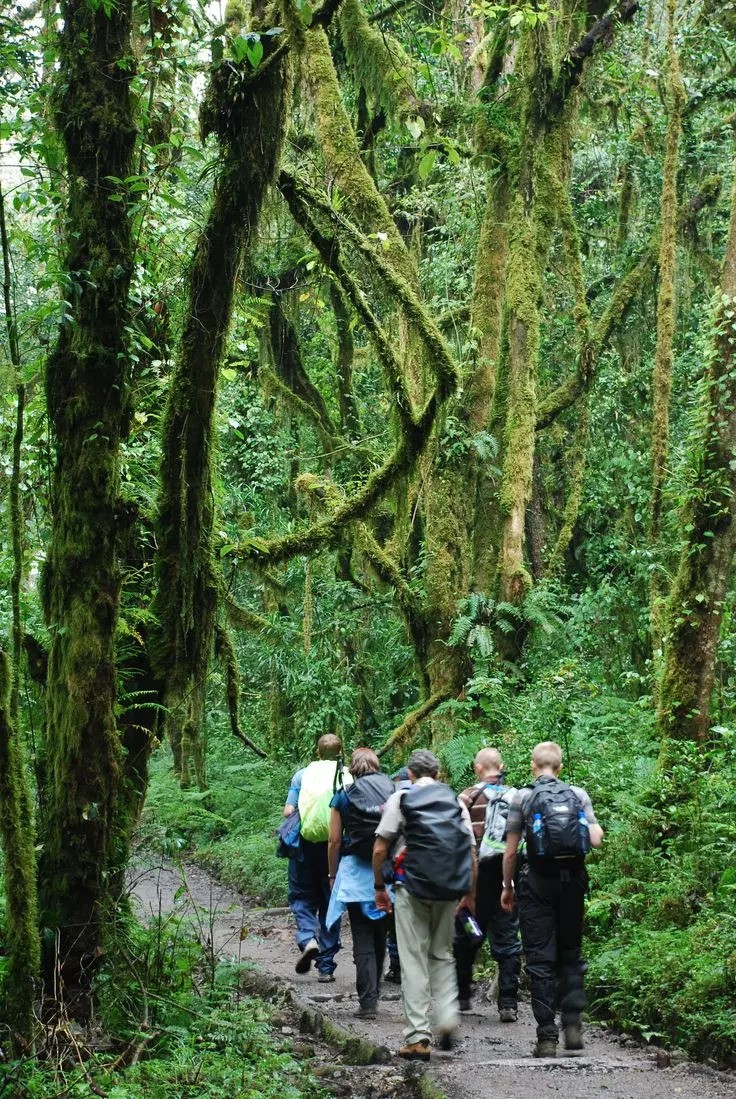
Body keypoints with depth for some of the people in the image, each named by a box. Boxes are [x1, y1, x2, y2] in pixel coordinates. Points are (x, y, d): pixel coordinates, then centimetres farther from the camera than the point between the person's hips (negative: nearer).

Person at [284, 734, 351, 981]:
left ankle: (308, 939, -15)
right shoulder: (347, 777, 1)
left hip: (305, 844, -1)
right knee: (331, 903, 9)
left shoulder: (303, 775, 2)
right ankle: (326, 966, 10)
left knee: (302, 897, 13)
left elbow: (288, 811, -3)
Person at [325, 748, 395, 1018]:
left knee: (363, 941, 1)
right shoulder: (392, 794, 3)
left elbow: (334, 841, 0)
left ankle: (368, 1002, -6)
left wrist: (332, 875, 11)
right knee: (380, 937, 17)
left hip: (356, 875, -2)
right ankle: (374, 993, 27)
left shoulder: (343, 798, -1)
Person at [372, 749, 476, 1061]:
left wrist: (379, 888, 11)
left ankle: (418, 1037, -1)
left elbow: (379, 850, 0)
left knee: (413, 961, 1)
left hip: (413, 886, -3)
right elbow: (472, 853, 10)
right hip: (450, 890, 3)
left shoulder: (401, 798, 4)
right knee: (442, 954, 19)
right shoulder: (456, 802, 12)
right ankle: (447, 1018, 2)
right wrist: (469, 894, 19)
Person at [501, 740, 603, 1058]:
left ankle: (547, 1036, -1)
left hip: (538, 882, -2)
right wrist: (596, 827, 21)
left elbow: (510, 852, -2)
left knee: (540, 960, 2)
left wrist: (508, 886, 10)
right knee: (570, 954, 15)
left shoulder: (523, 797, -2)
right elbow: (595, 840, -1)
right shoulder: (579, 795, 4)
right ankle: (572, 1023, 1)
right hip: (573, 881, 2)